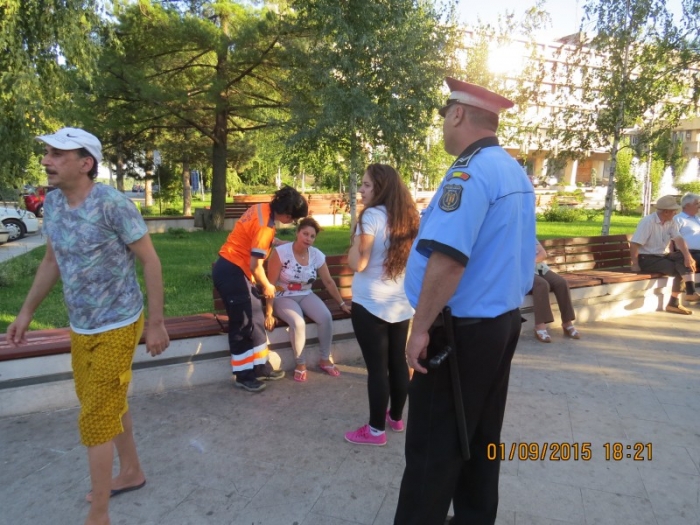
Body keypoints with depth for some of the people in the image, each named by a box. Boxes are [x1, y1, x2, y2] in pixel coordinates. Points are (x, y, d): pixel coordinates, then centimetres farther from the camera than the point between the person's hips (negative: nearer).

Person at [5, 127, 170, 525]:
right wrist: (27, 312, 13)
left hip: (116, 328, -7)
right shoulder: (52, 202, 1)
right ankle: (132, 473, 44)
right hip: (80, 327, 7)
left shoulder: (113, 204, -21)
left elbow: (150, 260, -17)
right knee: (108, 405, 22)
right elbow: (52, 261, 13)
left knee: (95, 418, 1)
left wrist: (157, 323, -17)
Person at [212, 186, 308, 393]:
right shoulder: (265, 225, -23)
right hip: (232, 272, -10)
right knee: (242, 324, 0)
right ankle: (244, 376, 14)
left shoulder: (263, 208, 4)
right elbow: (255, 265, -23)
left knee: (256, 319, 14)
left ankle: (261, 367, 25)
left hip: (232, 268, 10)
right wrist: (267, 286, -7)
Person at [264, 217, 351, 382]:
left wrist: (342, 303, 5)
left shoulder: (317, 255, -4)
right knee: (298, 323, -32)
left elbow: (328, 282, 5)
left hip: (306, 295, 4)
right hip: (283, 297, -4)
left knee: (326, 317, -22)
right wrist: (269, 313, -18)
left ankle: (325, 360, -1)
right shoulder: (281, 252, -18)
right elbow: (271, 284, -16)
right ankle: (300, 364, -8)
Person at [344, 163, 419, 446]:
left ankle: (376, 430, 11)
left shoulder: (372, 215, -12)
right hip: (402, 303, 7)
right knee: (398, 362, 16)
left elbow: (358, 263, -16)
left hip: (371, 303, -7)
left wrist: (356, 237, -4)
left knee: (376, 367, 0)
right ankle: (396, 417, 31)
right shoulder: (407, 216, 9)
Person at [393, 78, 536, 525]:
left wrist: (421, 327, -22)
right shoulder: (516, 173, 12)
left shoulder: (470, 172, -19)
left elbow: (447, 259, -29)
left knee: (434, 445, 3)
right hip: (503, 321, 10)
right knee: (480, 436, 19)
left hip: (463, 329, -9)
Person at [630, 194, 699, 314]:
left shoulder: (671, 222, 4)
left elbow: (678, 239, -10)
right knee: (678, 269, -22)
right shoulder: (647, 222, -18)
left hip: (663, 255, 7)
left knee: (685, 260, -17)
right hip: (646, 258, -7)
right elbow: (634, 244, -22)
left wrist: (687, 255, -27)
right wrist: (635, 265, -22)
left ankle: (690, 293, -17)